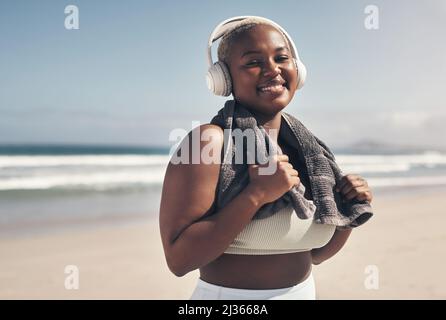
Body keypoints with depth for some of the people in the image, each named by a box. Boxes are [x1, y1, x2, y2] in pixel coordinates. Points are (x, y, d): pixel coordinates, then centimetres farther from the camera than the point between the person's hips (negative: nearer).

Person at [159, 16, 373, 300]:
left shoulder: (303, 149, 1)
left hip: (305, 291, 6)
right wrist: (256, 195, -28)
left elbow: (315, 253, 9)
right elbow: (179, 259, -24)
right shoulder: (209, 140, -18)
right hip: (230, 295, -6)